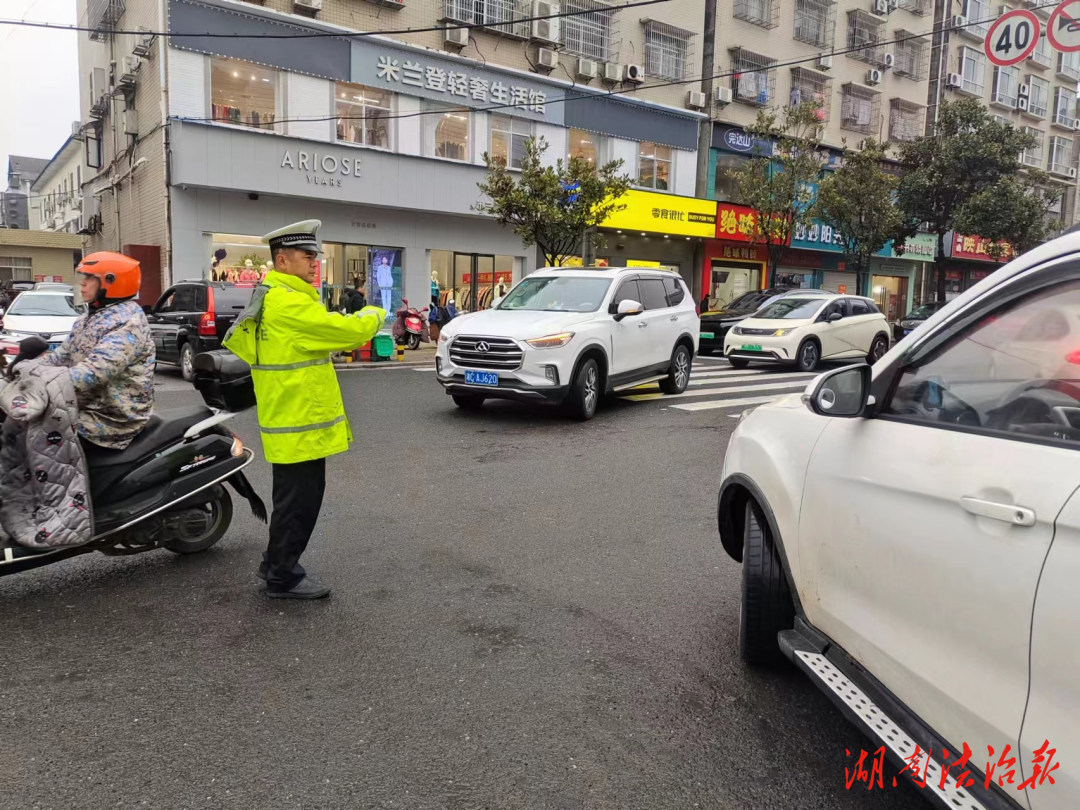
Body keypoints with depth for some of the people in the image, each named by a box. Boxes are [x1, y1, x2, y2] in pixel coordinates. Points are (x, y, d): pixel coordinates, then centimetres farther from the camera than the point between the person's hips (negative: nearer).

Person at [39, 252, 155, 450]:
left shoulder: (127, 322, -18)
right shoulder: (90, 317, 15)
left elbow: (97, 369, -29)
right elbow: (63, 354, 15)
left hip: (111, 419, -9)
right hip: (86, 408, 9)